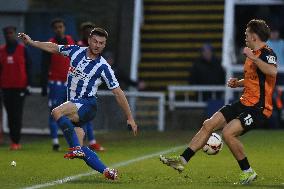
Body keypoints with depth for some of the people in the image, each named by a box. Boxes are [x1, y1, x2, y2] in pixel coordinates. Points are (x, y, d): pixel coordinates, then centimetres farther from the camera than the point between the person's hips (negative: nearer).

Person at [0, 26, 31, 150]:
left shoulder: (22, 49, 2)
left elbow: (28, 66, 3)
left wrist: (27, 84, -2)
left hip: (19, 87, -3)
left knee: (17, 115, -6)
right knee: (10, 114, 4)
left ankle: (16, 141, -7)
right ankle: (14, 140, 10)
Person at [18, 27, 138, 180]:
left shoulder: (103, 67, -8)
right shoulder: (76, 51, 5)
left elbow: (118, 93, -4)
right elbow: (53, 48, 23)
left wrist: (130, 118, -3)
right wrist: (31, 42, 19)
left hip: (87, 104, -6)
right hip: (73, 106, 6)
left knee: (57, 112, -33)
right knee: (80, 150, -4)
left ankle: (76, 148, -34)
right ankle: (106, 171, 0)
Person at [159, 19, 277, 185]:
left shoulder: (267, 53, -15)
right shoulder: (253, 53, 15)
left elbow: (273, 71, -38)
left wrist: (253, 57, -32)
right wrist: (237, 83, 11)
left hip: (259, 108, -10)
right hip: (245, 103, 10)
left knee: (228, 132, -25)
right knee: (208, 125, 3)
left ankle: (248, 172, -8)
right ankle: (182, 160, 8)